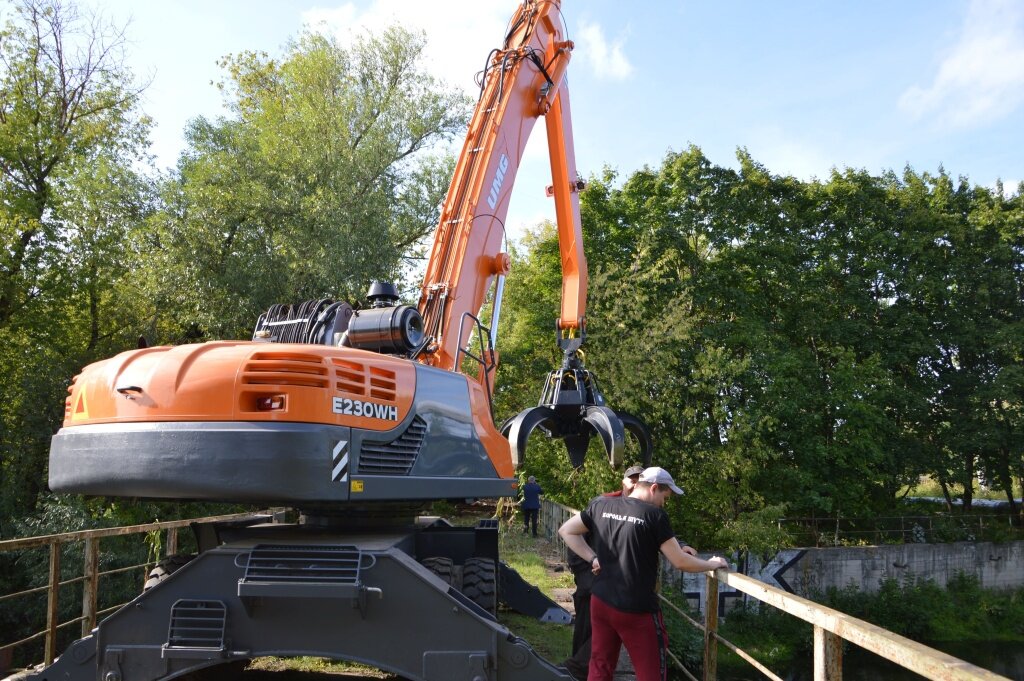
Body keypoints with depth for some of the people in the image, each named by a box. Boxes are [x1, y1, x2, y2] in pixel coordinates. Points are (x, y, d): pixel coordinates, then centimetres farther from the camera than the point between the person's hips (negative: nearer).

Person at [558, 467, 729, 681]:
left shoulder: (601, 505, 3)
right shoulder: (654, 515, -12)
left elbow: (566, 531, 9)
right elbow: (680, 562, -10)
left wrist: (593, 558, 7)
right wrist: (712, 564, 6)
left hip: (600, 602, 5)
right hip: (637, 610, -5)